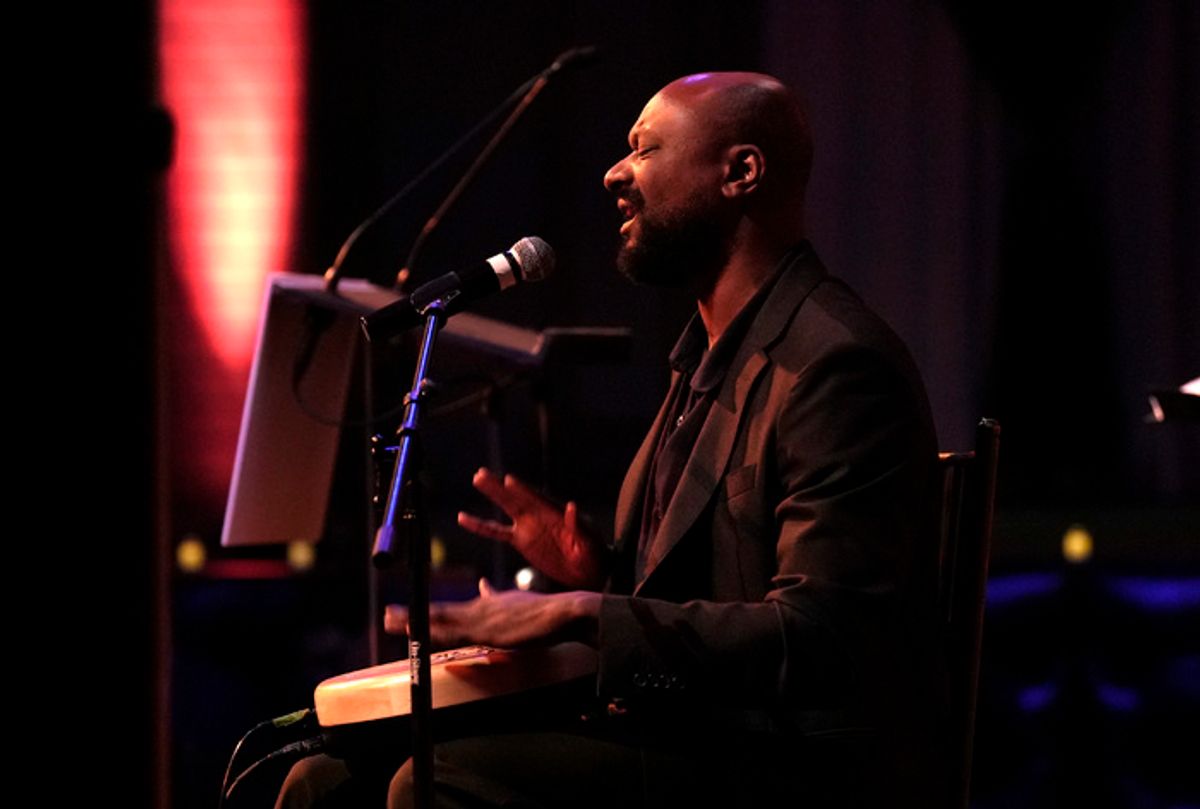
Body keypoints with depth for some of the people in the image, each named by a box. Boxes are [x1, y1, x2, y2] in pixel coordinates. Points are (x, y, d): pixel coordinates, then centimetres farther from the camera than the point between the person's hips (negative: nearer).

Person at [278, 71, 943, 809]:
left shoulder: (840, 366, -16)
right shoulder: (712, 357, 17)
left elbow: (819, 637, -24)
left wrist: (585, 613, -25)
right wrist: (598, 573, 4)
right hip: (697, 744, 10)